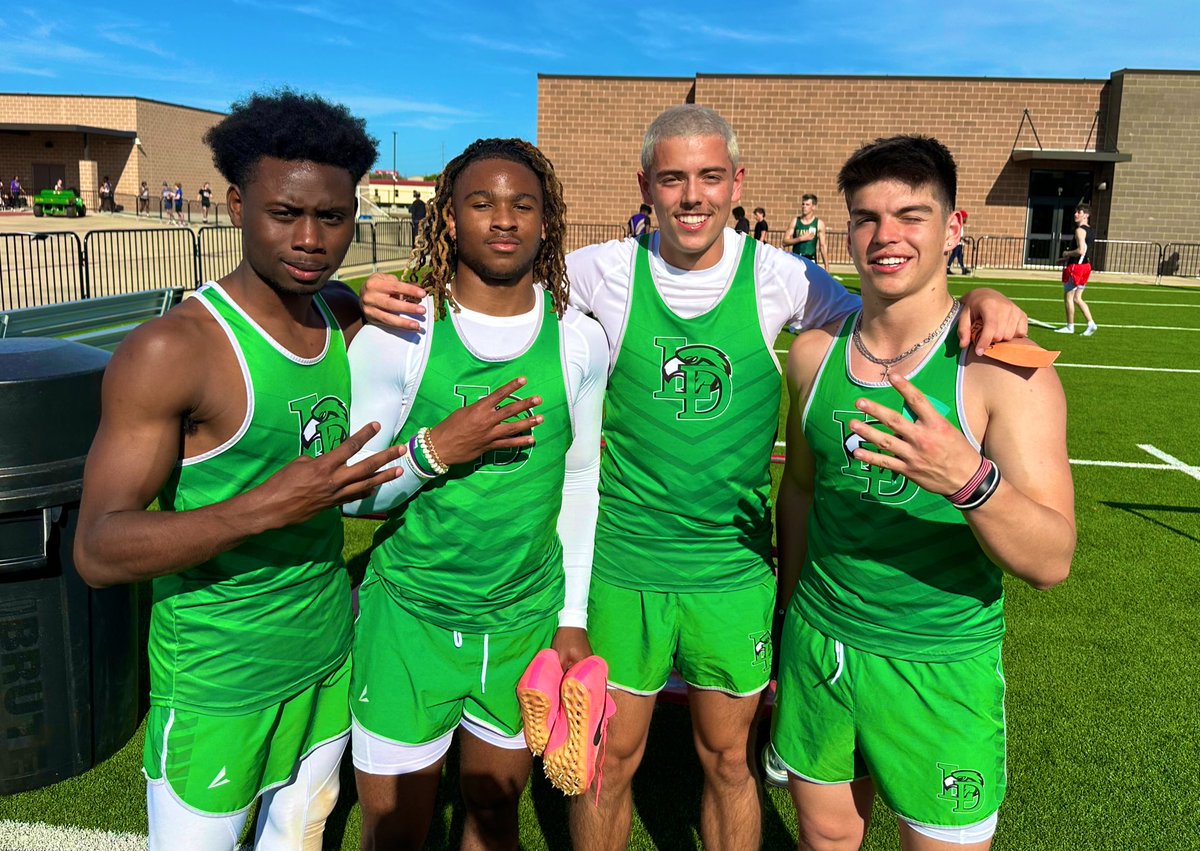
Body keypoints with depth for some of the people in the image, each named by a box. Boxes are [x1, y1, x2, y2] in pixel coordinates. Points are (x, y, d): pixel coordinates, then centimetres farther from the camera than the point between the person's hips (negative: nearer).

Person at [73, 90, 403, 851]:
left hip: (327, 656, 6)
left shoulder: (347, 317, -1)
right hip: (218, 685, -5)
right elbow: (99, 551, -22)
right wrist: (268, 508, -34)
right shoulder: (171, 350, -21)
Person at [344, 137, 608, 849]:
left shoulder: (580, 341, -4)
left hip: (527, 618, 2)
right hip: (409, 617, -2)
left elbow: (580, 482, 5)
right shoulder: (395, 336, -11)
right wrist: (433, 450, -24)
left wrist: (573, 617, 6)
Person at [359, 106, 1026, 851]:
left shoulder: (778, 277, -7)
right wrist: (391, 293, -14)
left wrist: (978, 301, -14)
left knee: (729, 762, 18)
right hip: (623, 566, 0)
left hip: (735, 569, 0)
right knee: (610, 760, 16)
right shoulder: (607, 271, -7)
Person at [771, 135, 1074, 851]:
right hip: (818, 647, 4)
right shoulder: (813, 351, -2)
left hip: (940, 672, -3)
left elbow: (1052, 562, -19)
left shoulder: (1004, 369, -15)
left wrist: (969, 480, -38)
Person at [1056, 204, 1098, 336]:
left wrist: (1067, 253, -8)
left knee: (1068, 296, 1)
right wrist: (1067, 258, 20)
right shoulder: (1089, 230, 15)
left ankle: (1070, 327, 6)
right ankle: (1091, 323, 6)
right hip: (1086, 265, 9)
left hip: (1076, 267, -9)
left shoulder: (1080, 230, -15)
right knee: (1077, 298, 13)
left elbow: (1081, 250, -25)